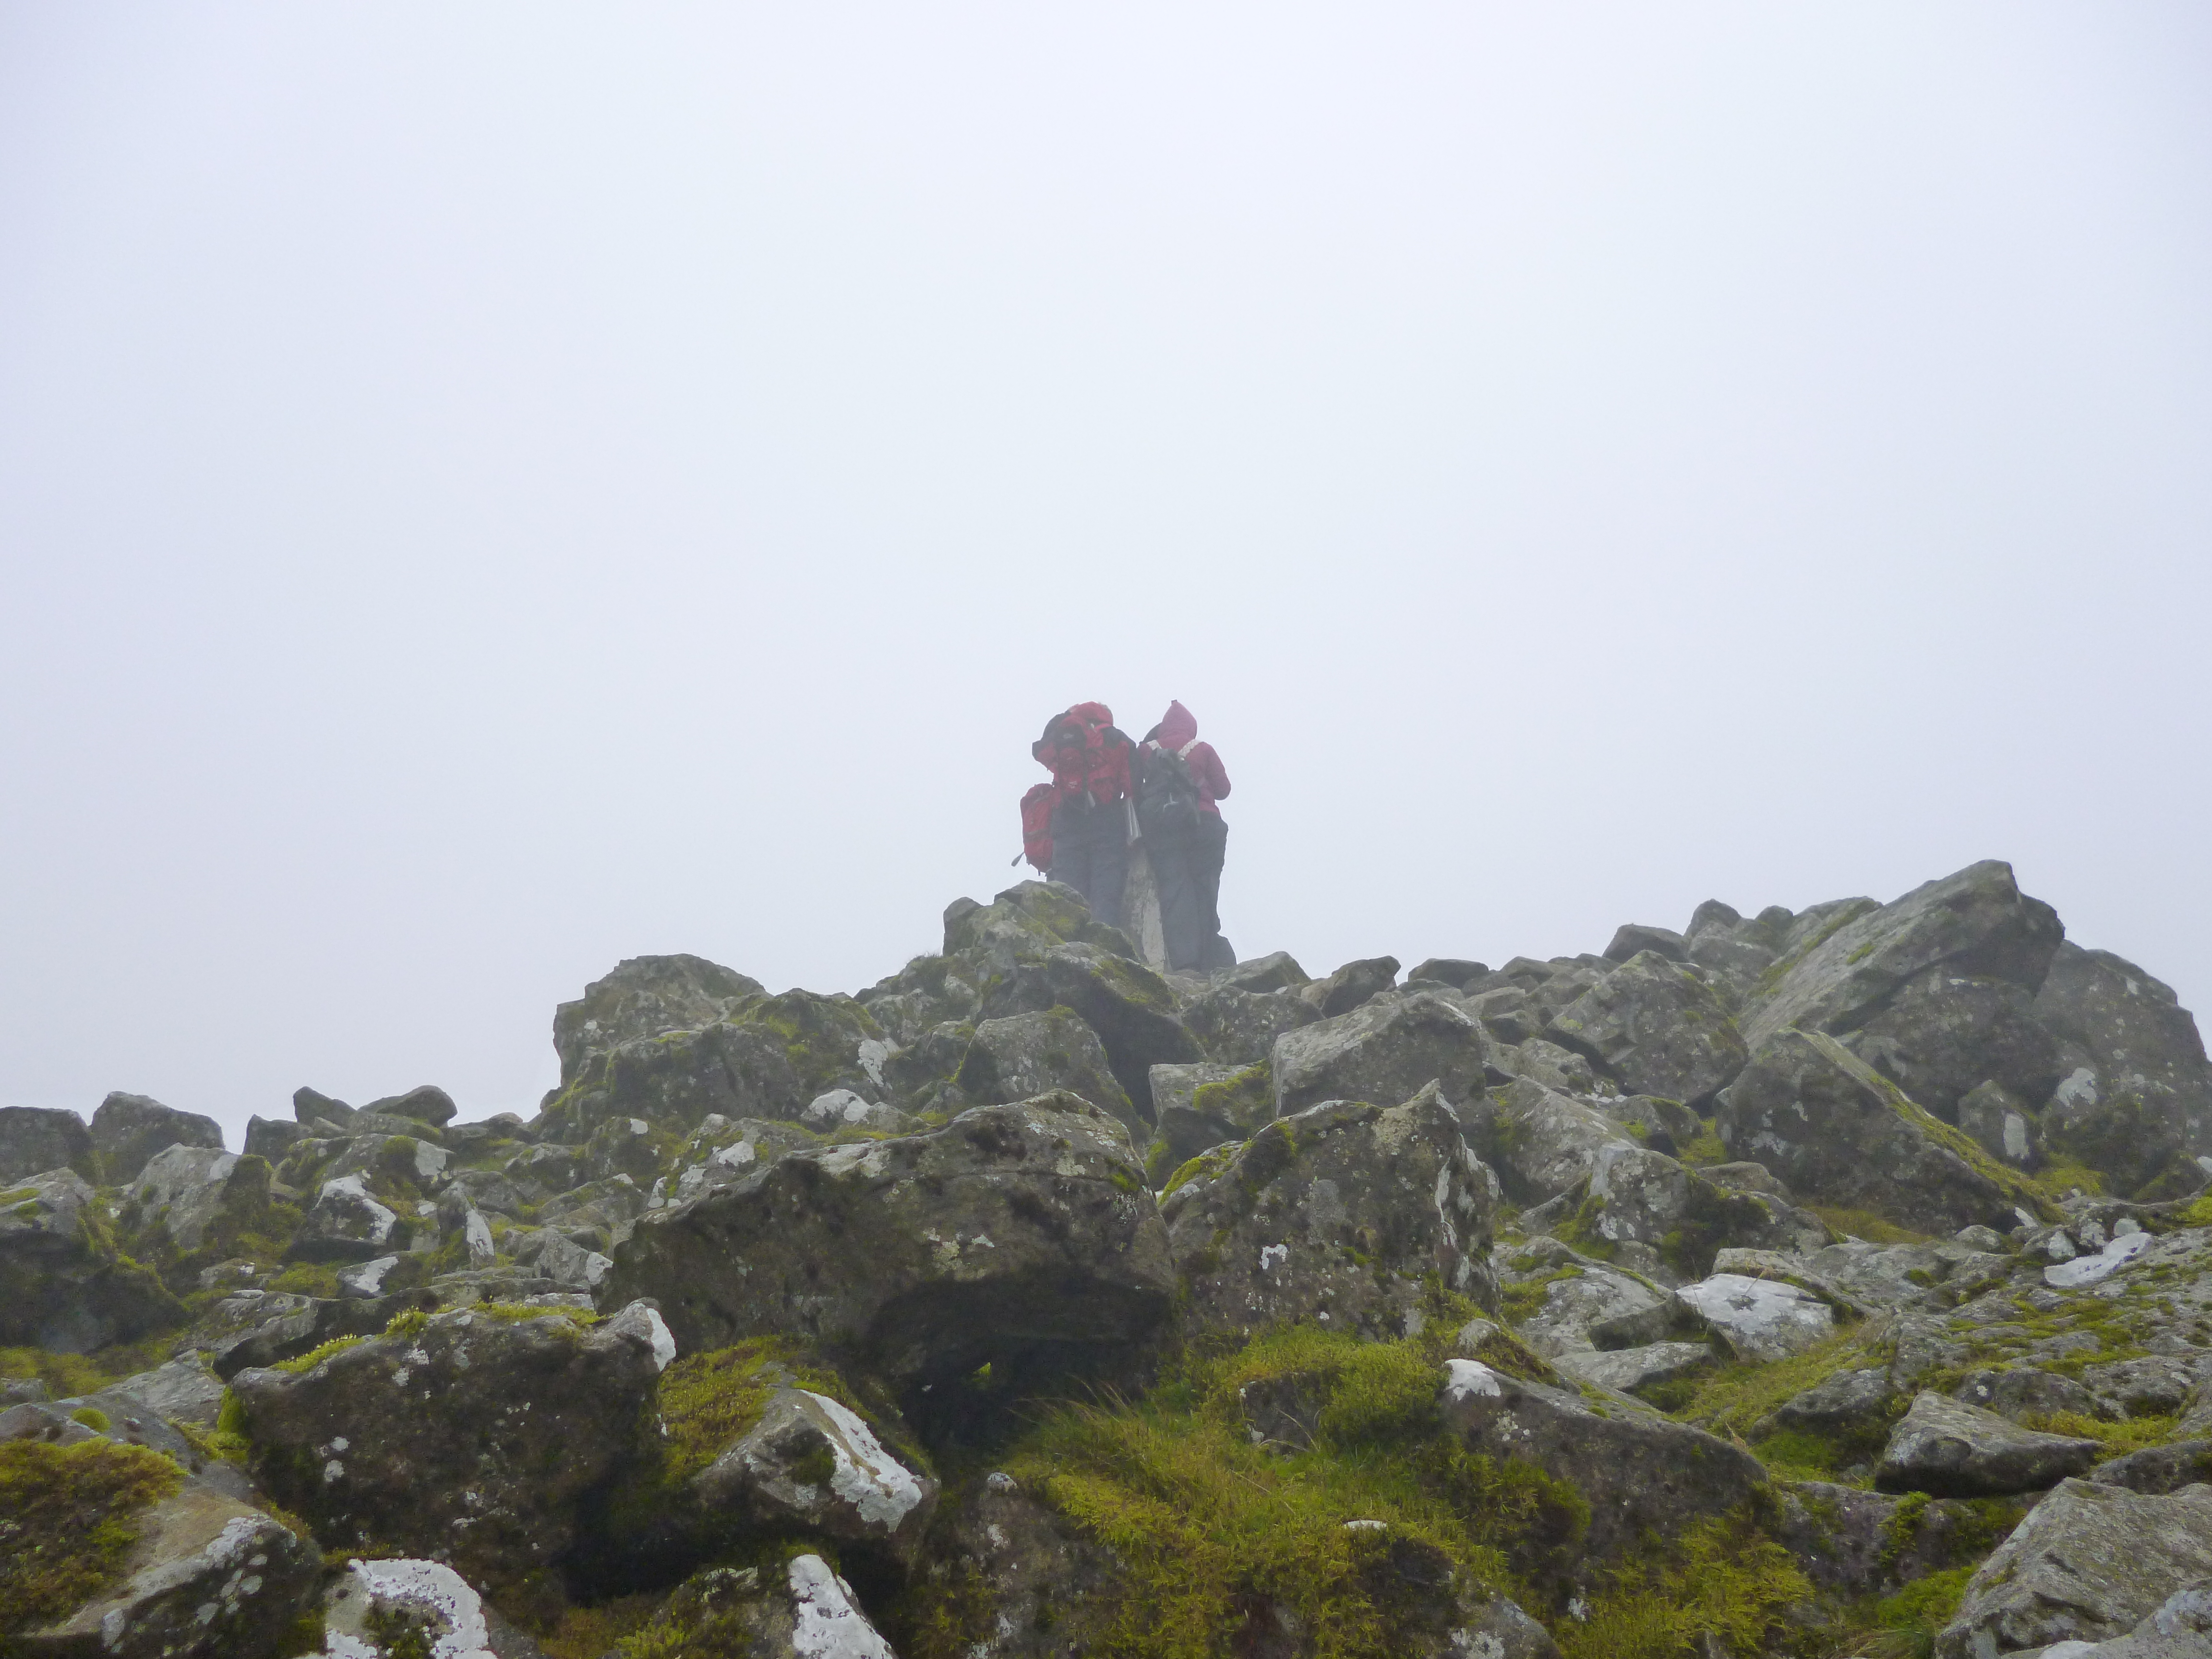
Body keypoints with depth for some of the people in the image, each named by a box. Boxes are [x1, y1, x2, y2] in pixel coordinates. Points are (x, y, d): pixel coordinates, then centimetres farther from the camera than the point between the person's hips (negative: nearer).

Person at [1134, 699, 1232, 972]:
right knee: (1204, 889, 5)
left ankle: (1184, 961, -19)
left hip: (1159, 827, 0)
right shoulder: (1203, 750, 6)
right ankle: (1211, 959, -2)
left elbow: (1134, 791, 7)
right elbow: (1223, 789, 9)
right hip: (1203, 824, 0)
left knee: (1174, 890, -5)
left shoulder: (1146, 751, 9)